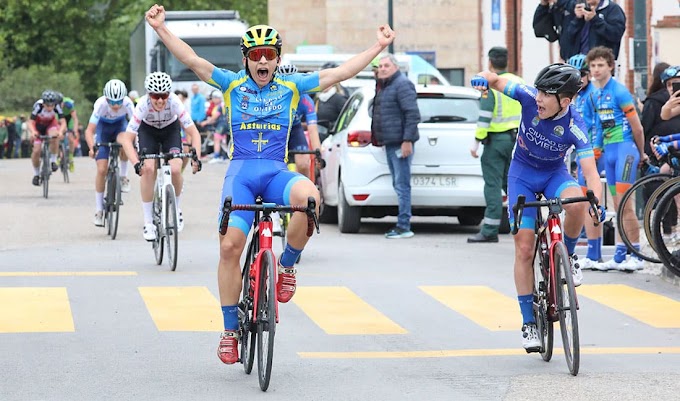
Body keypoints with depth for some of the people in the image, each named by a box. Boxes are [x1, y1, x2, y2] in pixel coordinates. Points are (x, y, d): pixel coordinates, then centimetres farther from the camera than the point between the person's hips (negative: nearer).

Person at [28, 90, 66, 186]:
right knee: (36, 150, -10)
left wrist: (61, 131, -56)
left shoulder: (57, 106, -31)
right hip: (38, 125, -1)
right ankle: (36, 174, 12)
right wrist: (33, 132, -59)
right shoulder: (38, 106, -35)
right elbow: (31, 122, -39)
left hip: (51, 123, 1)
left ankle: (53, 160, -14)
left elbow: (63, 121, -35)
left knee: (54, 137, -33)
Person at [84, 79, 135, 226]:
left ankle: (123, 176, -11)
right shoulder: (101, 104, -36)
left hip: (120, 124, 1)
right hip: (103, 127, -1)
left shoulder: (127, 103, -32)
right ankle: (98, 209, 3)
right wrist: (92, 147, -57)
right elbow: (89, 130, -39)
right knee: (102, 170, -9)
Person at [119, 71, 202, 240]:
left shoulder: (174, 102, -35)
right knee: (148, 169, -22)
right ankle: (148, 223, -12)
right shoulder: (143, 105, -35)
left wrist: (196, 157, -48)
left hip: (171, 130, 0)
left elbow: (194, 132, -33)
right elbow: (127, 139, -36)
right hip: (148, 131, 0)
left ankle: (177, 210, 8)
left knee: (175, 169, -21)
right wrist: (136, 163, -50)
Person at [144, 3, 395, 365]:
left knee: (309, 196, -35)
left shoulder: (290, 87, 10)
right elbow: (192, 61, -2)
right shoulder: (232, 84, 8)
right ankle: (230, 331, -3)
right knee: (230, 245, -16)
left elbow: (339, 74, 8)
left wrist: (378, 47, 4)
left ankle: (286, 266, -9)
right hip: (241, 171, 0)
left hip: (276, 172, 0)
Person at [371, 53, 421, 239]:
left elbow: (412, 114, -18)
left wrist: (407, 140, -22)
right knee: (398, 185, 12)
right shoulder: (384, 86, 20)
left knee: (402, 184, -10)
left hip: (400, 143, -11)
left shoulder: (402, 85, -11)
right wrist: (378, 136, 19)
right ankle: (402, 224, 15)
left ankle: (404, 226, -10)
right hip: (390, 143, 11)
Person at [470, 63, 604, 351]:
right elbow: (496, 80, -15)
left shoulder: (574, 127, -27)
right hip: (522, 175, 1)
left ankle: (568, 256, -6)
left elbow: (590, 172, -31)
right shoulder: (530, 98, -22)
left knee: (577, 203, -36)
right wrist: (483, 78, -40)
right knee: (524, 248, -7)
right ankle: (528, 322, 1)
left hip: (555, 175, -1)